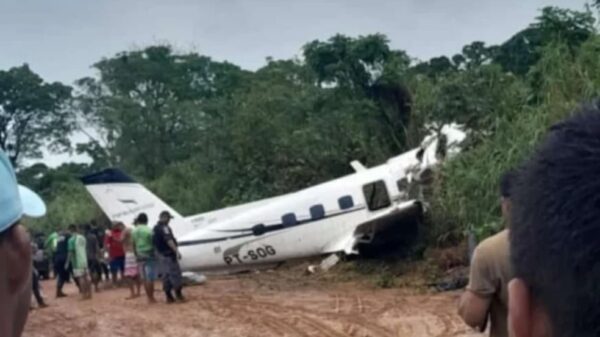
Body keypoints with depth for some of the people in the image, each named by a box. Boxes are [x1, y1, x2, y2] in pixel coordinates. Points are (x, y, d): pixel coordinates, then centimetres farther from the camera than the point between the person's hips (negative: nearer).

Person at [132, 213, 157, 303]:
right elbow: (153, 243, -9)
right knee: (150, 278, -4)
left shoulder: (134, 231, 4)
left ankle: (149, 297, 15)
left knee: (145, 278, 11)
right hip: (149, 255, -6)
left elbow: (134, 245, 8)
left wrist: (136, 255, 17)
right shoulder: (148, 230, -12)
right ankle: (151, 298, -4)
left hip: (140, 256, 6)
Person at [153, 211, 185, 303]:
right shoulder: (164, 228, -15)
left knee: (166, 275, 10)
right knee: (175, 273, -4)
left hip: (161, 255, 9)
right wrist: (176, 251, -30)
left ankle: (169, 296, 11)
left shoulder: (155, 228, 15)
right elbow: (169, 240, -26)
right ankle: (178, 294, -2)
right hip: (168, 255, -9)